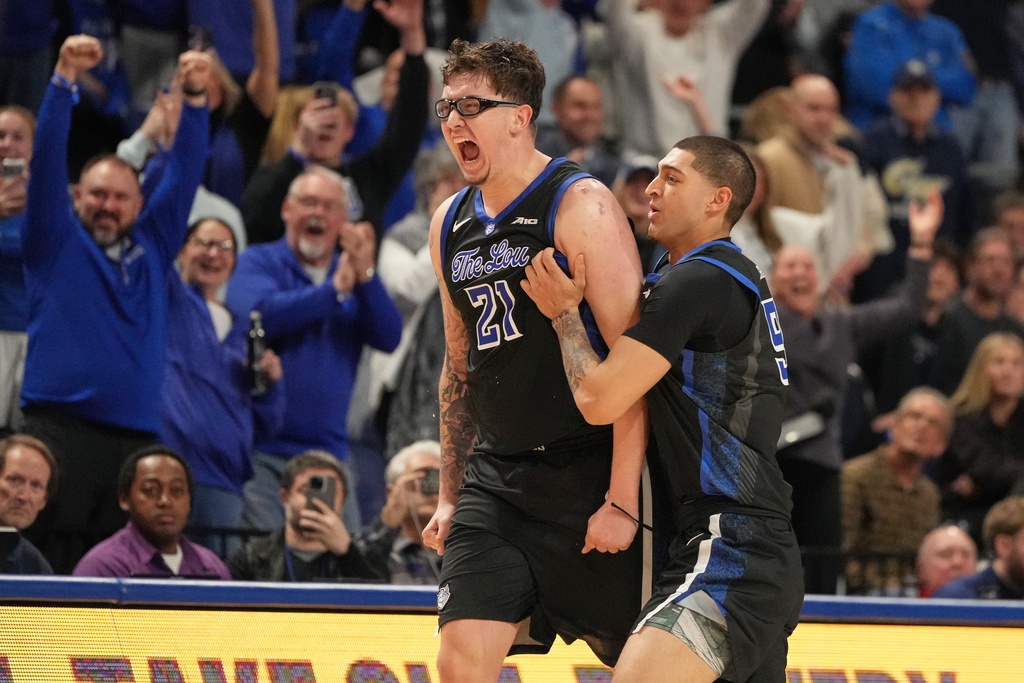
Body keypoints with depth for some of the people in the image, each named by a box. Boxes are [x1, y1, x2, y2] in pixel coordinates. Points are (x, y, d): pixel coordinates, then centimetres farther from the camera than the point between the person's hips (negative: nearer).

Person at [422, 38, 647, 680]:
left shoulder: (580, 205, -11)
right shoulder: (451, 223, 12)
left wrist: (623, 500, -20)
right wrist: (451, 496, 20)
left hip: (588, 473, -6)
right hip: (496, 476, 6)